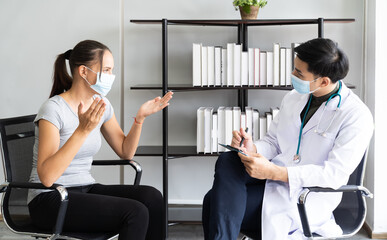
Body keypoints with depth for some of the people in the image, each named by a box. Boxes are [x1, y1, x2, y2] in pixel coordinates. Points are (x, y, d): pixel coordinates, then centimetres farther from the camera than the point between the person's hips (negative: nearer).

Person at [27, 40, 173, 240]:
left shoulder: (101, 105, 6)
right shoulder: (54, 109, -16)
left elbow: (125, 152, 15)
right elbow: (46, 176, -27)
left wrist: (140, 117, -1)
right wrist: (83, 130, -34)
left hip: (85, 190, 7)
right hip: (48, 200, -7)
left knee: (151, 197, -20)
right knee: (135, 212, -26)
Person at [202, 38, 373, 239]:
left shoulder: (357, 116, -12)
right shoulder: (294, 97, 11)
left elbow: (336, 174, -19)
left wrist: (275, 172, -26)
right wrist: (253, 149, -9)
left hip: (308, 193, -7)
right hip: (273, 174, 7)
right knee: (227, 161, -27)